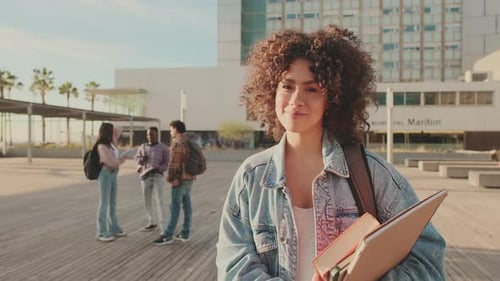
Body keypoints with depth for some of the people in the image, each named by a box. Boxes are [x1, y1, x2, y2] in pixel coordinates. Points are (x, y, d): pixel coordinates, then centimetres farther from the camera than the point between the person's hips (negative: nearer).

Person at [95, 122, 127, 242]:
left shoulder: (111, 144, 8)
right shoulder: (102, 146, -17)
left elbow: (117, 133, 25)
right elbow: (111, 163, -19)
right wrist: (122, 160, -1)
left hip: (113, 174, 8)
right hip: (105, 175, -8)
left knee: (112, 203, 14)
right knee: (104, 204, -3)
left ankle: (114, 228, 24)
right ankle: (102, 233, 3)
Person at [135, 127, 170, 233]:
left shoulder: (163, 147, -4)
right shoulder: (143, 146, 8)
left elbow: (168, 162, -5)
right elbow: (137, 157, 18)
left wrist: (159, 169, -22)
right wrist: (142, 159, -5)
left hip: (158, 177, -5)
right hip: (145, 176, 5)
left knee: (159, 202, -10)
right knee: (147, 201, 13)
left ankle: (163, 228, -10)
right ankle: (152, 223, 30)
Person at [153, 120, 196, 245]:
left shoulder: (178, 144, -16)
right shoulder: (189, 142, 12)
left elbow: (174, 163, -16)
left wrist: (169, 177, -6)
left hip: (180, 179, -9)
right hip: (189, 178, 9)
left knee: (175, 207, -6)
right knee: (187, 205, 10)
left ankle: (168, 236, -1)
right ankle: (185, 233, 16)